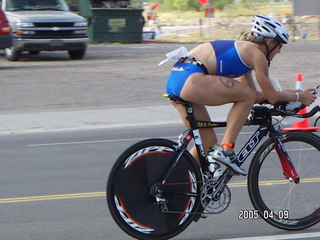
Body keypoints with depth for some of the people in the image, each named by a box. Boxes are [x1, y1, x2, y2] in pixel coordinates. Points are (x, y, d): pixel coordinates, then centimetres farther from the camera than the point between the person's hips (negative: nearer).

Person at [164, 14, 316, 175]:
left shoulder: (243, 49, 26)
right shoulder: (256, 53, -1)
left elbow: (257, 96, 30)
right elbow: (272, 97, 2)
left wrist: (290, 93, 32)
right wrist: (299, 97, 16)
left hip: (175, 80, 10)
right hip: (189, 79, -10)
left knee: (208, 141, 14)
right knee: (247, 95, -5)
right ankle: (226, 150, -6)